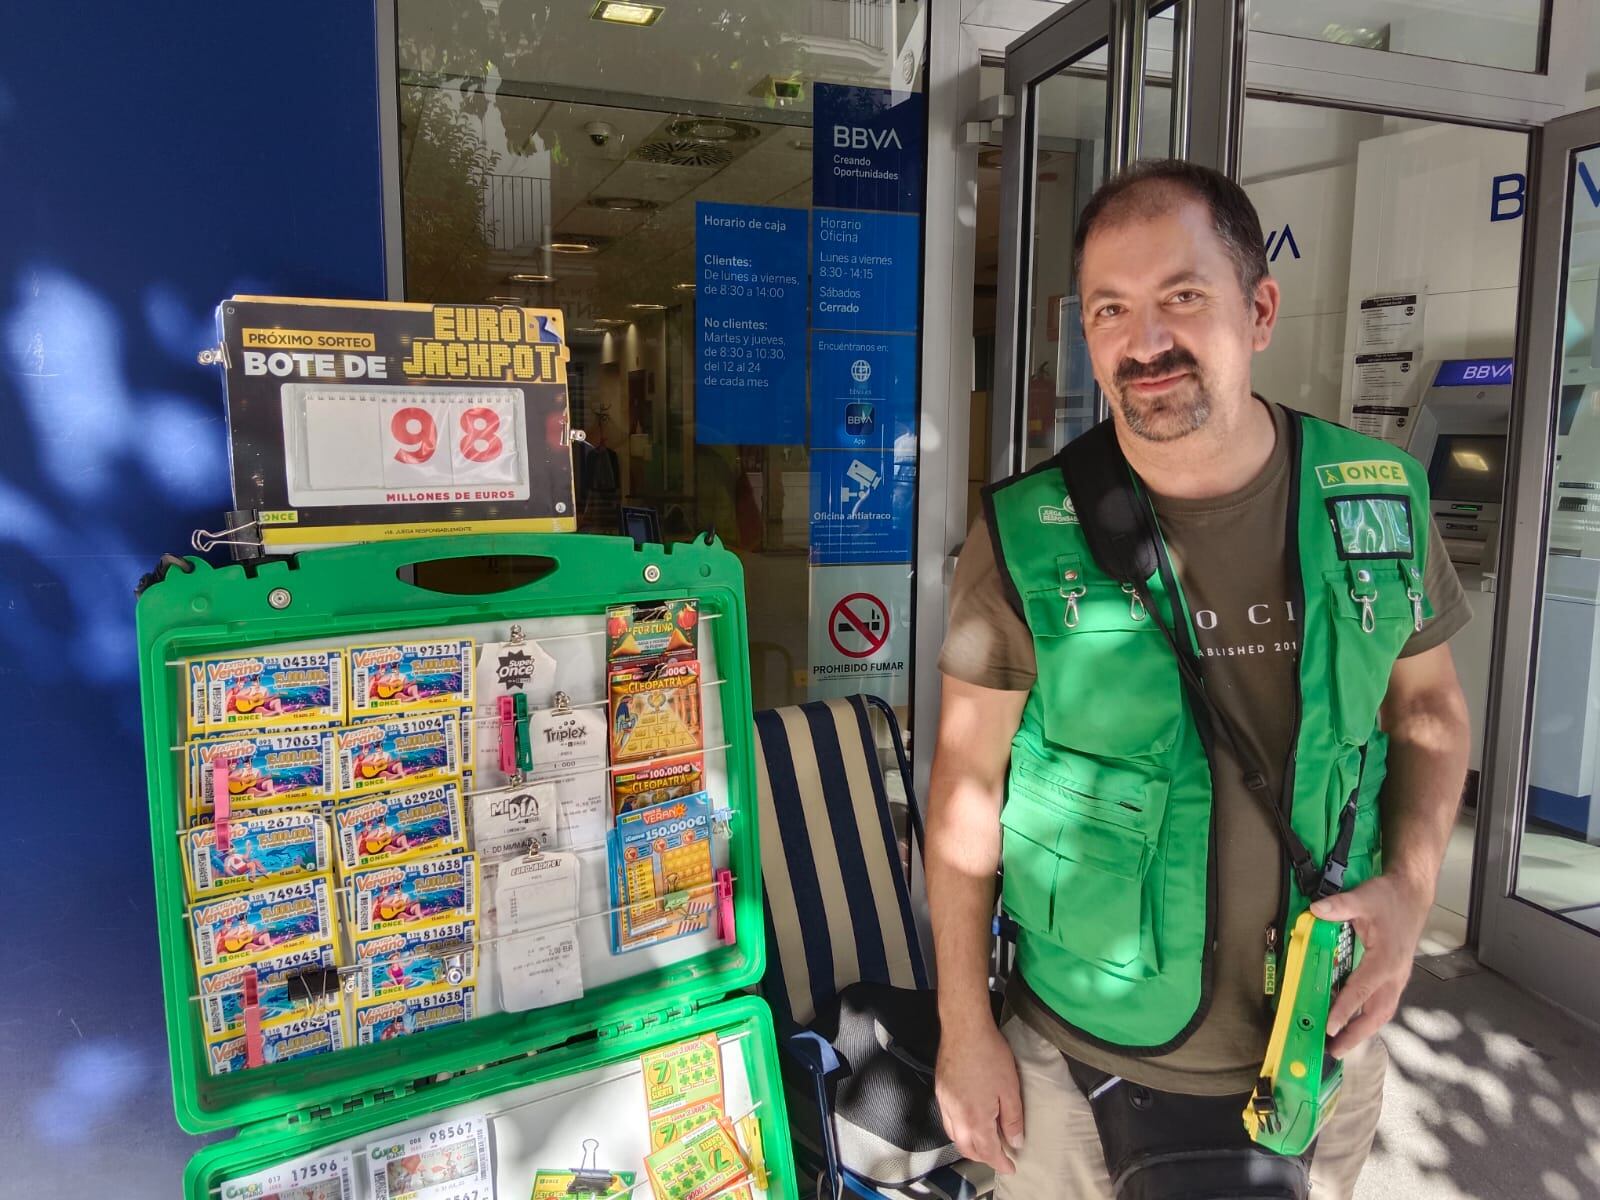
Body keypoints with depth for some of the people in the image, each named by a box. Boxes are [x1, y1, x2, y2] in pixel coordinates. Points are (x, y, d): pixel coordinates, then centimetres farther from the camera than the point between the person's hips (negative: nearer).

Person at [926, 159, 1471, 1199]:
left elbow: (1429, 703, 7)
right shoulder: (1026, 540, -17)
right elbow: (967, 783, -10)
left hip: (1321, 1047, 3)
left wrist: (1411, 886, -10)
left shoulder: (1384, 501, -8)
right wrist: (964, 1026, -7)